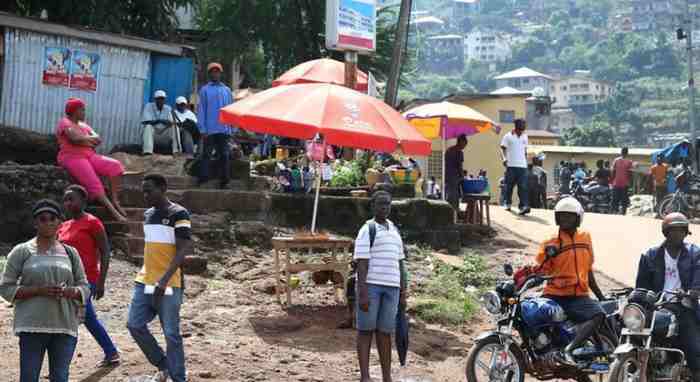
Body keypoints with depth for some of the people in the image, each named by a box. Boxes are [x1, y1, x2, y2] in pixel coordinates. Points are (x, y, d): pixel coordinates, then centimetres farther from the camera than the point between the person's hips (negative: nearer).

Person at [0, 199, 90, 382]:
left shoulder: (70, 253, 11)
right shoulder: (22, 251, 2)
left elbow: (84, 288, 12)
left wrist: (68, 291, -11)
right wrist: (38, 290, -15)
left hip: (65, 326, 3)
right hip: (32, 326, -3)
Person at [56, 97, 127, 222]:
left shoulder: (83, 125, 24)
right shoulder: (65, 123, 0)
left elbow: (98, 139, 10)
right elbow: (75, 138, -19)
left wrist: (85, 140, -10)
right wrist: (89, 139, -1)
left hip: (89, 156, 8)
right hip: (72, 157, -8)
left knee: (115, 165, -13)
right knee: (93, 183, -26)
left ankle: (114, 200, -19)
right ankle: (114, 213, -35)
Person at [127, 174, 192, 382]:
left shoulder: (178, 214, -10)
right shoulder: (148, 214, 13)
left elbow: (182, 250, -17)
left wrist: (164, 280, -25)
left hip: (168, 285, -7)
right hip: (144, 282, 7)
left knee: (171, 334, -4)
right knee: (134, 325, 1)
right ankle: (163, 365, 19)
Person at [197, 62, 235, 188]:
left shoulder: (227, 90, 11)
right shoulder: (205, 90, 3)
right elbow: (201, 110, 0)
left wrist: (231, 128, 6)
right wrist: (203, 129, -7)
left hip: (224, 130, 3)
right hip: (210, 130, -3)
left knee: (224, 155, 4)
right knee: (206, 154, -1)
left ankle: (224, 180, 9)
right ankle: (203, 180, 2)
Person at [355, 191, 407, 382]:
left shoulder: (395, 231, 16)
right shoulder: (367, 230, -3)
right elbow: (361, 264, -10)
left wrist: (403, 292, 13)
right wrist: (362, 293, -17)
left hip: (391, 287, 5)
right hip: (370, 285, -5)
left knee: (384, 332, 8)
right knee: (366, 330, 0)